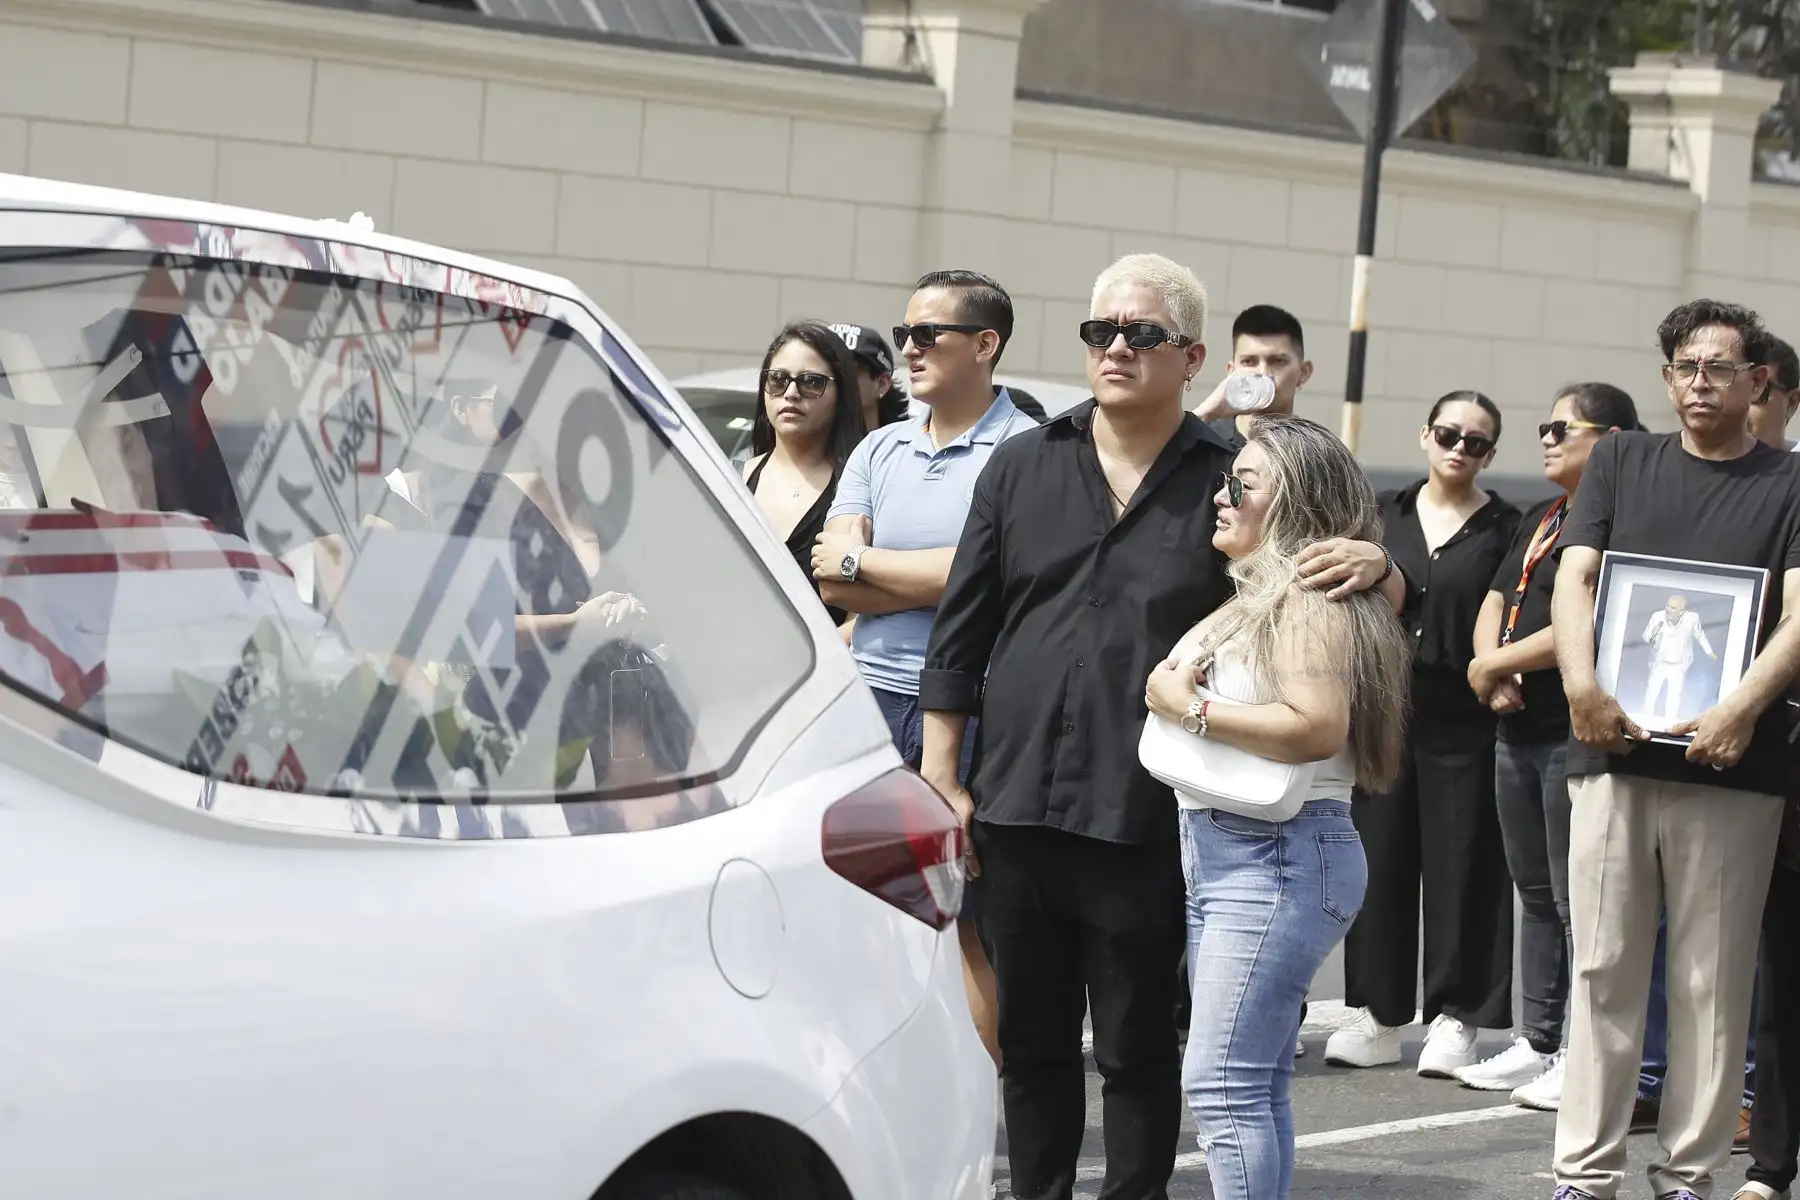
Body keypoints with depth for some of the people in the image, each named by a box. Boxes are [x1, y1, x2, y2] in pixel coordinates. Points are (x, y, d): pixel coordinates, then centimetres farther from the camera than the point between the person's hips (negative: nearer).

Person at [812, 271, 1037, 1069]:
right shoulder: (880, 450, 14)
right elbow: (832, 582, 5)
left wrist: (861, 561, -3)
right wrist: (936, 578, -9)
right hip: (872, 698, 6)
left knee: (972, 923, -2)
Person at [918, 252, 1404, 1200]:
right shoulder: (1023, 467, 9)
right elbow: (960, 632, 10)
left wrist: (1376, 567, -17)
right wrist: (942, 777, 4)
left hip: (1145, 825, -3)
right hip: (1015, 805, 3)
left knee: (1136, 1047, 4)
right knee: (1031, 1042, 12)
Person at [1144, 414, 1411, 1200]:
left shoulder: (1310, 597, -10)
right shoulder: (1256, 596, 20)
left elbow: (1316, 725, -23)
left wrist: (1190, 708, -16)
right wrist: (1170, 696, 0)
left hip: (1280, 856, -10)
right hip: (1223, 854, 10)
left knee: (1222, 1084, -14)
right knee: (1254, 1087, 9)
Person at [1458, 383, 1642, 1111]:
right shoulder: (1539, 521, 19)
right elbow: (1496, 603, 18)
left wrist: (1497, 663, -11)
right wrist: (1492, 674, -2)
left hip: (1577, 737, -9)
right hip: (1520, 731, 9)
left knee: (1577, 900, -6)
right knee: (1534, 891, 14)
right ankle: (1536, 1044, 21)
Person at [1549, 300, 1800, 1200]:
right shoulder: (1622, 463, 13)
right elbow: (1574, 582, 5)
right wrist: (1582, 685, -13)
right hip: (1613, 754, 2)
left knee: (1713, 982, 2)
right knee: (1602, 971, 3)